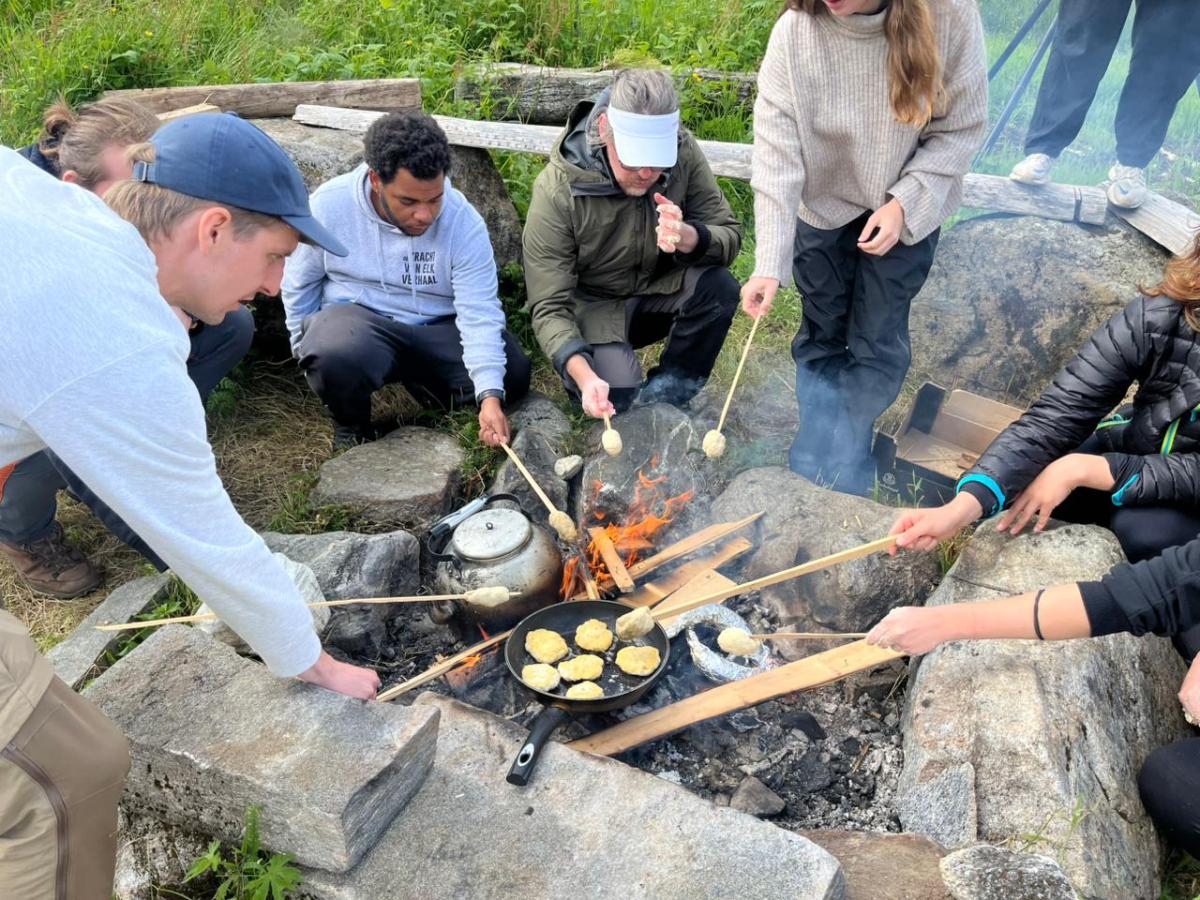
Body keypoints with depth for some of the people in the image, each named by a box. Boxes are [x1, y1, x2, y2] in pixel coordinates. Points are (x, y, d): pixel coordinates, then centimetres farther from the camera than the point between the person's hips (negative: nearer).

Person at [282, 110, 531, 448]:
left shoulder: (464, 222, -16)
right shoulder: (329, 205, -13)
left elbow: (480, 314, -21)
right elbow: (299, 284, 4)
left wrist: (490, 396, -33)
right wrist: (310, 349, 6)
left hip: (437, 331, 2)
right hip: (357, 320, -1)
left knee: (512, 374, -20)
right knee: (336, 356, -37)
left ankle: (421, 384, 9)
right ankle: (351, 426, -1)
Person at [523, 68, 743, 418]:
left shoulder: (683, 153, -18)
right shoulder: (557, 191, -27)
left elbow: (730, 236, -14)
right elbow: (550, 307, -25)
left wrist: (687, 237, -39)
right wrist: (584, 377, -43)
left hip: (660, 290, 4)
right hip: (593, 307, -3)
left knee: (719, 288, -27)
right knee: (618, 395, -29)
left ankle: (663, 395, -5)